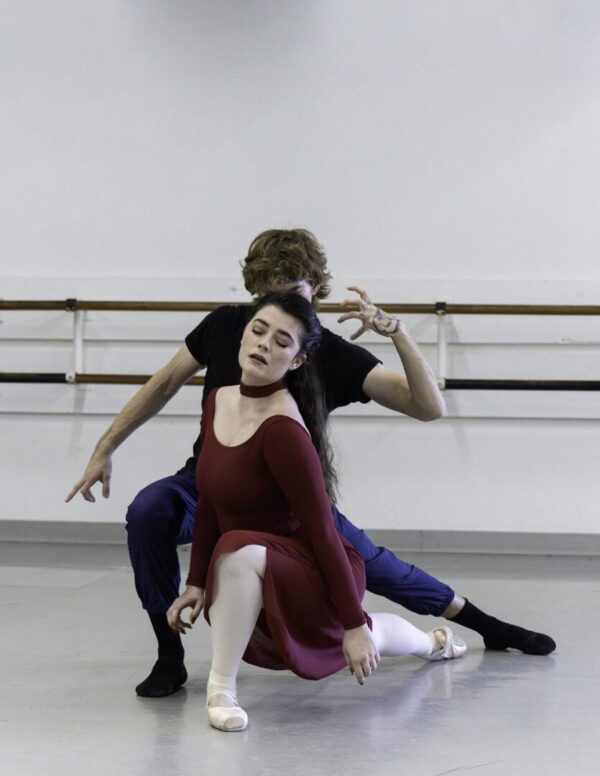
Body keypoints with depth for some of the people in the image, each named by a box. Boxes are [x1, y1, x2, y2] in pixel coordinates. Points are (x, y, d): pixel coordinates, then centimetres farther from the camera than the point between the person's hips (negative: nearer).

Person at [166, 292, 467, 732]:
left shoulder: (283, 428, -28)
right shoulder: (218, 402, -4)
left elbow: (322, 530, -26)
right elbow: (209, 502, 7)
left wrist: (354, 625, -24)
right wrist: (196, 583, 7)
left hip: (313, 577, -9)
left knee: (242, 551, -40)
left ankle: (223, 685, -23)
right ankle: (432, 643, 64)